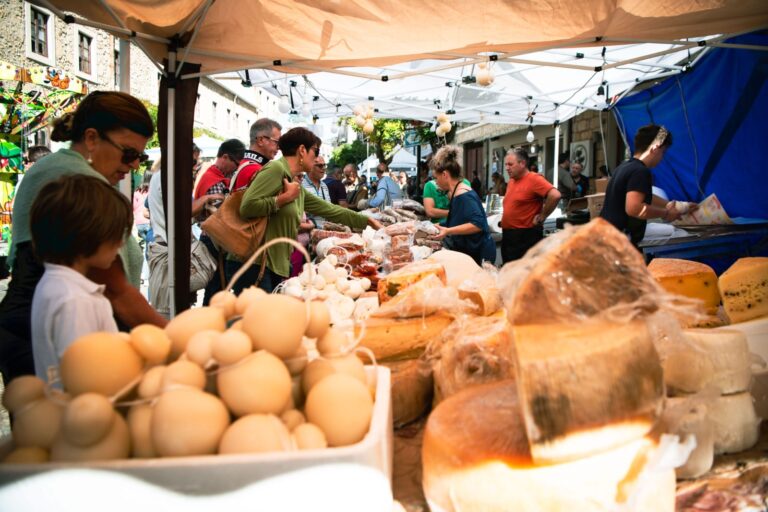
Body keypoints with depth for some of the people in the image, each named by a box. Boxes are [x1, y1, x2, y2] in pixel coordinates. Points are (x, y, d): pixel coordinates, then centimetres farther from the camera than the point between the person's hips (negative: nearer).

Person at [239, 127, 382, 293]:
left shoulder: (297, 189, 17)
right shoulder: (276, 169, -9)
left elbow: (329, 210, 24)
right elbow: (247, 207, -19)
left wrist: (368, 221, 26)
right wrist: (285, 198, -13)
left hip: (278, 265, 10)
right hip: (258, 264, -10)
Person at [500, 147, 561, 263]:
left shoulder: (534, 179, -13)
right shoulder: (511, 181, 13)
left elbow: (555, 195, -27)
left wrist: (541, 217, -19)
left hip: (526, 236, -9)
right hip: (508, 235, 9)